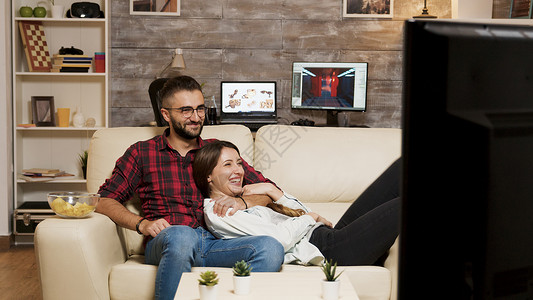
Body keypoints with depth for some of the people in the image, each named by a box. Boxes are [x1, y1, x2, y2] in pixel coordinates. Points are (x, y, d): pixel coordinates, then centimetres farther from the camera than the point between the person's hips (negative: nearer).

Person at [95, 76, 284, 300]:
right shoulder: (141, 153, 18)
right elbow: (104, 200, 9)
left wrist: (242, 203, -2)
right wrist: (142, 223, -9)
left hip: (215, 243, 2)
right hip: (163, 243, -2)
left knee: (271, 249, -29)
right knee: (182, 235, -40)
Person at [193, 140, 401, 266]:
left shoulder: (242, 199, 22)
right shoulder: (216, 212, -5)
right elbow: (280, 238, -16)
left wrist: (272, 190, 3)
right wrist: (310, 218, 0)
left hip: (330, 235, 9)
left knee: (399, 169, -1)